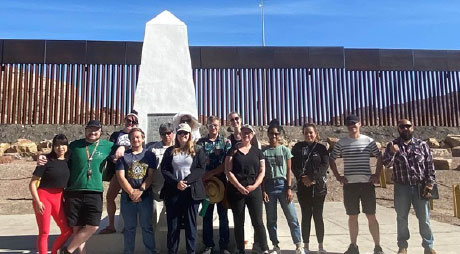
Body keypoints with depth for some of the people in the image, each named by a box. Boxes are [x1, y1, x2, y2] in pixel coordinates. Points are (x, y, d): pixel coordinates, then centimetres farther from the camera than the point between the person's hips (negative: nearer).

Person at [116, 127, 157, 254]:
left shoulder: (149, 155, 5)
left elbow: (150, 176, -2)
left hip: (146, 196, 0)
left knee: (147, 226, 6)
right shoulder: (123, 155, 5)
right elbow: (120, 176, -3)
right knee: (129, 227, 9)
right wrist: (131, 192, -13)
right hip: (127, 196, 0)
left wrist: (140, 190, -15)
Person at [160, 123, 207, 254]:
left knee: (191, 223, 4)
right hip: (173, 192, 1)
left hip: (191, 191, -1)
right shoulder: (170, 151, 10)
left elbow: (201, 169, -4)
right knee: (173, 224, 5)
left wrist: (186, 181, -16)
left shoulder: (197, 151, 6)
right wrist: (176, 183, -13)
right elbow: (164, 170, 2)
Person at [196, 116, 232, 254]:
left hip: (221, 181, -1)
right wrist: (202, 177, -9)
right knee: (207, 215, 7)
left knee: (223, 214, 6)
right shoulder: (200, 142, 5)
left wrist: (211, 173, -16)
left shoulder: (226, 142, 3)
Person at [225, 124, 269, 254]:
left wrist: (254, 186, -10)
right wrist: (240, 187, -13)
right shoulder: (233, 151, 3)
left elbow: (262, 171, 6)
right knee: (239, 222, 6)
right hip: (236, 191, -1)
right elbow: (228, 171, -4)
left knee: (258, 221, 0)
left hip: (254, 190, 1)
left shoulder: (257, 152, 9)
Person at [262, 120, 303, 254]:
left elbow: (289, 170, 2)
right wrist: (263, 190, -4)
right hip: (269, 186, 1)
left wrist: (289, 188, -6)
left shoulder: (285, 150, 4)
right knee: (271, 220, 6)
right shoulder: (263, 151, 4)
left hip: (283, 185, -1)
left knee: (292, 218, -3)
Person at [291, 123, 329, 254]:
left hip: (318, 186, 0)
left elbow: (325, 165, -5)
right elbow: (294, 165, 0)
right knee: (306, 216, 4)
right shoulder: (298, 147, 8)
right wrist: (302, 177, -15)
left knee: (318, 216, 4)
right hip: (303, 187, 0)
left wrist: (312, 178, -15)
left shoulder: (321, 148, 6)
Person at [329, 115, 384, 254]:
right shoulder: (341, 143, 3)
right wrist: (337, 176, 2)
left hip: (367, 183, -1)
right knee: (352, 216, 8)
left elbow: (380, 157, 11)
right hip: (349, 184, 1)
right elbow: (331, 159, 11)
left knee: (371, 216, 2)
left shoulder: (369, 141, 2)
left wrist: (377, 175, 1)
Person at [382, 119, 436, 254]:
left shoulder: (422, 145, 5)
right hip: (402, 187, 0)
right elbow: (386, 163, -8)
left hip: (420, 187, 0)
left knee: (424, 218, 7)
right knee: (401, 218, 9)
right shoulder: (392, 145, 3)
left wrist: (430, 183, -3)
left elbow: (430, 165, 5)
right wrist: (392, 152, -27)